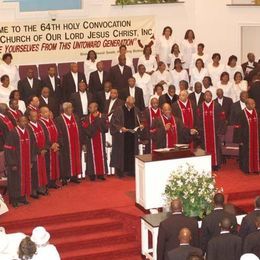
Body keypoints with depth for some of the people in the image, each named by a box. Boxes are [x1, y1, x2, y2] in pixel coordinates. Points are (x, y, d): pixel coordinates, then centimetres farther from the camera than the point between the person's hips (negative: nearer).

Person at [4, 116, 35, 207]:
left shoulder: (28, 132, 5)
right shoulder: (13, 133, -15)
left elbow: (32, 147, 12)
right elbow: (8, 149, -15)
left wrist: (31, 161, 7)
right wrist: (13, 164, -17)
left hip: (26, 163, 6)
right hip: (16, 163, -6)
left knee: (25, 179, 11)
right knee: (15, 181, 3)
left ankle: (22, 197, 23)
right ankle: (14, 199, 14)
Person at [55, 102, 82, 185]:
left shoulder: (75, 118, 9)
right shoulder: (59, 119, -8)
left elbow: (79, 131, 12)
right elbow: (58, 133, -11)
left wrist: (81, 142, 8)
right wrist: (61, 143, -17)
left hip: (76, 144, 6)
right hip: (66, 145, -5)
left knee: (76, 159, 10)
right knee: (66, 160, 1)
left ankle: (74, 176, 19)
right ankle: (65, 177, 9)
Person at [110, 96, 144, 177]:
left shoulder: (136, 110, 5)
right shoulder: (119, 110, -8)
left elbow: (139, 121, 16)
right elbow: (113, 122, -8)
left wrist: (140, 125, -5)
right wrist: (120, 128, -22)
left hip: (133, 136, 4)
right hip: (121, 136, -4)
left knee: (132, 152, 7)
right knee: (121, 153, 0)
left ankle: (131, 170, 15)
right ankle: (120, 171, 6)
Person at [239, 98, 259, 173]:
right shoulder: (243, 113, -13)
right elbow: (241, 128, -10)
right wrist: (241, 140, -10)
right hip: (246, 137, -5)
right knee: (247, 153, 5)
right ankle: (246, 169, 16)